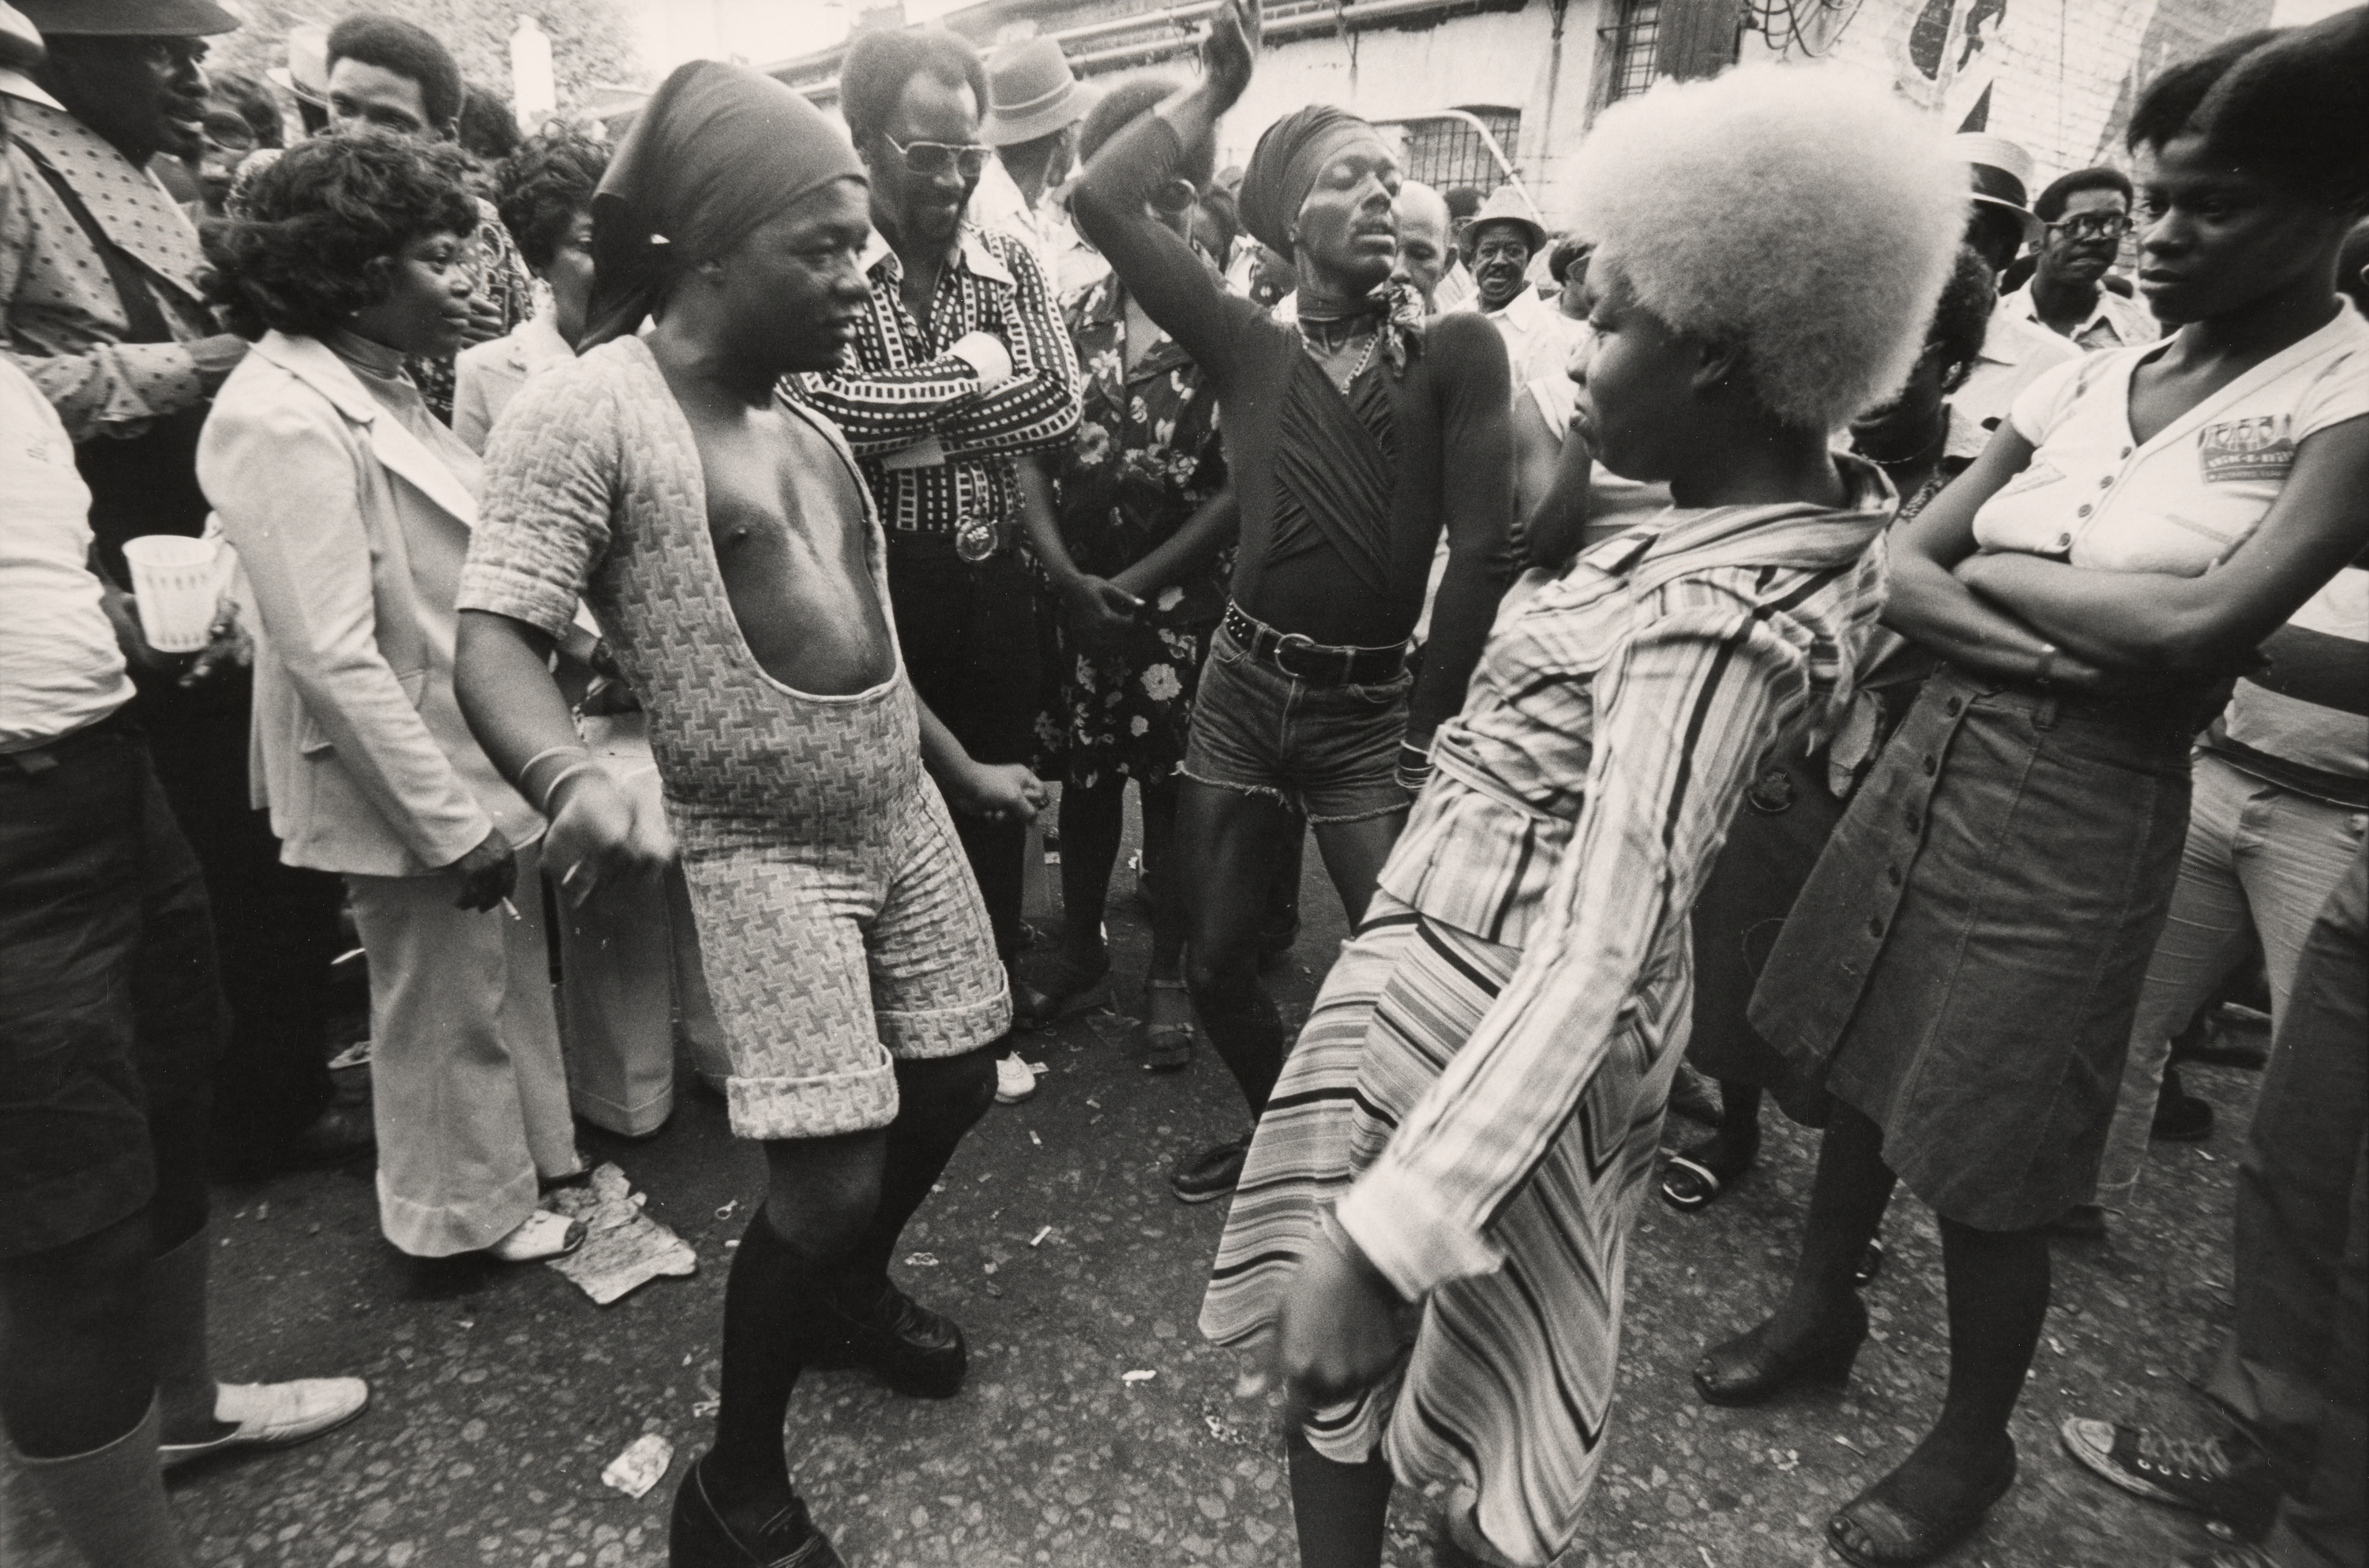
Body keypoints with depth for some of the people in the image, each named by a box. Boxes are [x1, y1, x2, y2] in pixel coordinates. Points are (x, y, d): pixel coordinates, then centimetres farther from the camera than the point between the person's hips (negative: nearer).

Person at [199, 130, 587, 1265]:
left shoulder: (375, 388, 6)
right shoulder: (283, 418, -21)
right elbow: (332, 661, -24)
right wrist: (451, 821, -22)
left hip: (477, 758, 8)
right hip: (416, 788, -8)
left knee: (510, 981, 22)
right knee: (447, 1011, 11)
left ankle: (531, 1161, 43)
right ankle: (470, 1214, 34)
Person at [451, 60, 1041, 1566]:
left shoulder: (802, 413, 10)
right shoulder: (588, 410, -13)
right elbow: (495, 636, -18)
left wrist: (966, 767, 21)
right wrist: (576, 778, -39)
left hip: (905, 817, 8)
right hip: (764, 852, -7)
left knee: (956, 1085, 15)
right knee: (830, 1176, -7)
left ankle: (852, 1292, 46)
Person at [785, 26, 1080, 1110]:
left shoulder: (1010, 267, 6)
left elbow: (1055, 411, -7)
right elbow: (825, 409, -23)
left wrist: (907, 415, -16)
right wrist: (973, 373, -13)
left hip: (992, 581, 4)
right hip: (876, 581, -4)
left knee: (994, 799, 13)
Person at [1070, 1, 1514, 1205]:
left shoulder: (1459, 350, -3)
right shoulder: (1250, 349, 3)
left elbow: (1482, 546, -7)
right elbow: (1102, 200, -2)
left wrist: (1430, 721, -6)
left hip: (1375, 710, -2)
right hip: (1242, 688, 3)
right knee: (1214, 963, 12)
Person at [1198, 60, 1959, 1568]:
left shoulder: (1713, 617, -29)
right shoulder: (1811, 497, -2)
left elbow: (1594, 961, -37)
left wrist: (1380, 1238, -39)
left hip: (1481, 1010, -9)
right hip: (1455, 970, 9)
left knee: (1347, 1341, 14)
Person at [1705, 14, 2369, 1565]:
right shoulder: (2087, 378, 7)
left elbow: (2197, 630, -22)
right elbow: (1899, 571, 2)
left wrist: (1993, 569, -7)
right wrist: (2079, 638, -14)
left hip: (2083, 809, -5)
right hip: (1926, 755, 5)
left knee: (1988, 1156, 7)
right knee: (1862, 1065, 18)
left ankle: (1973, 1441, 33)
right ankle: (1823, 1303, 43)